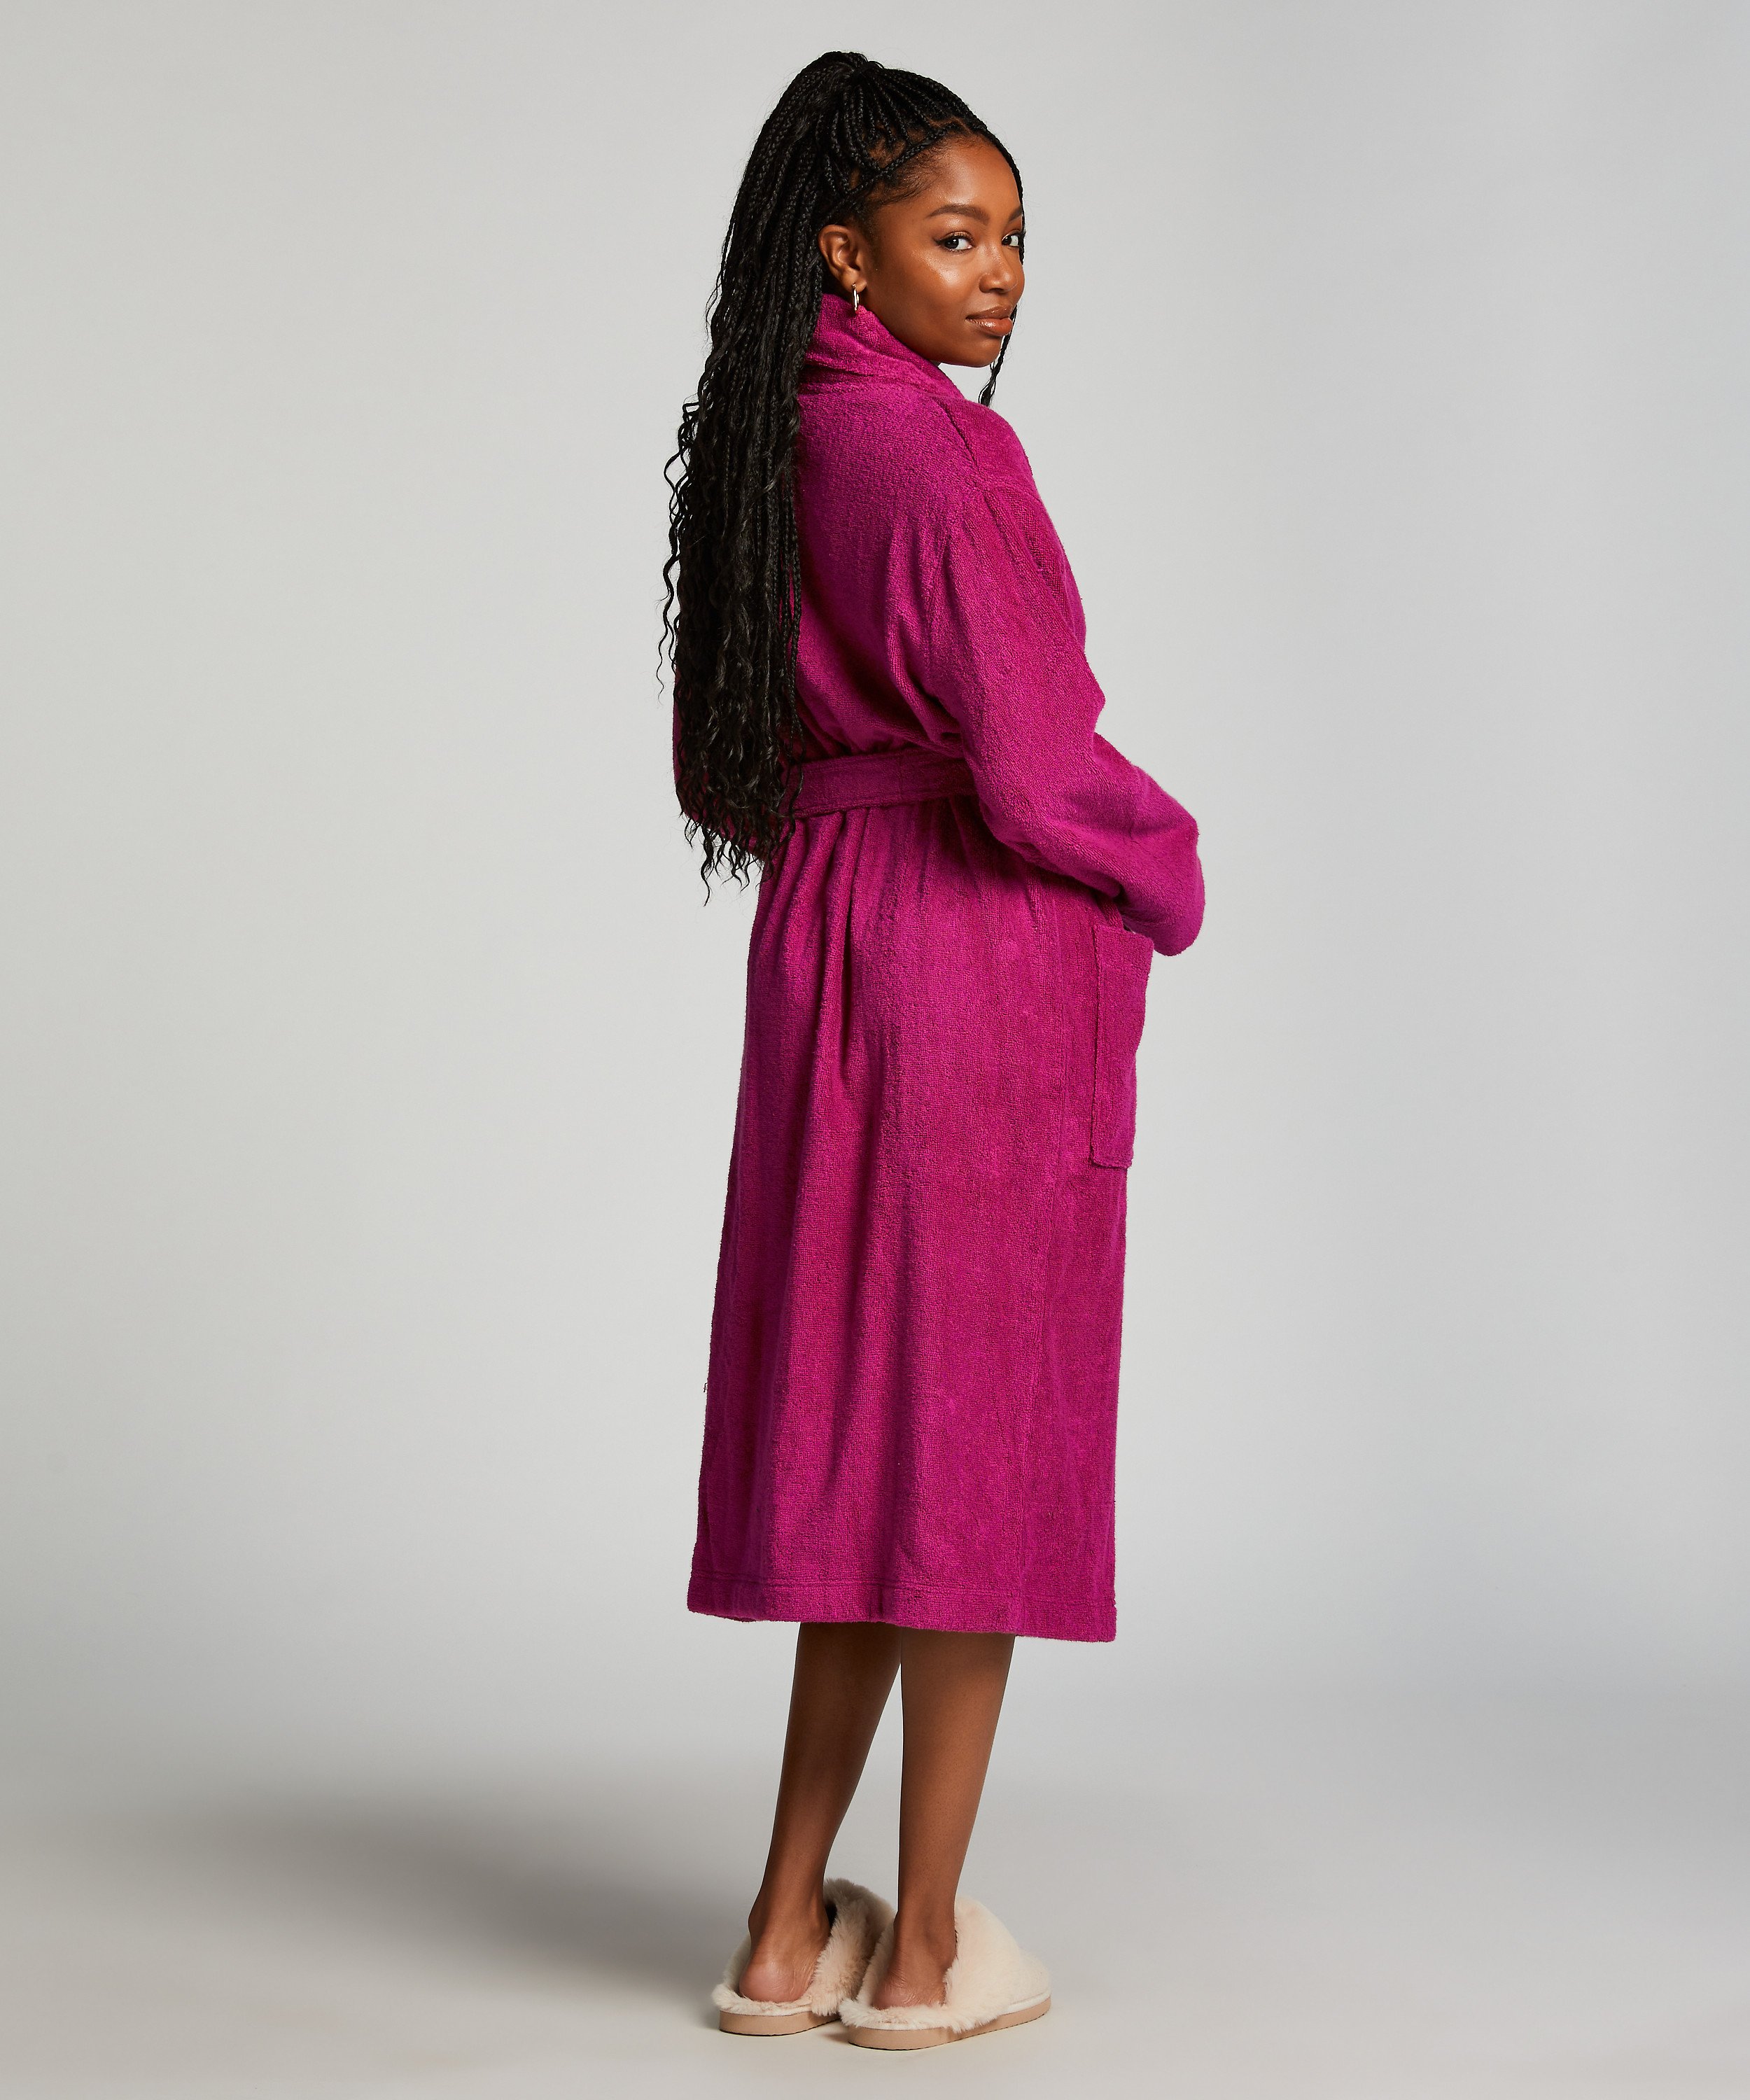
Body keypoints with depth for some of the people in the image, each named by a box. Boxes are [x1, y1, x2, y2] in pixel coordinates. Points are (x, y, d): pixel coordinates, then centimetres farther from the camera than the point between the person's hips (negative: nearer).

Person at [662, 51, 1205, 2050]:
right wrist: (1168, 869, 0)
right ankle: (925, 1948, 12)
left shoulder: (775, 445, 11)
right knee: (981, 1436, 1)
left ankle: (792, 1928, 20)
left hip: (823, 951, 8)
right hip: (990, 964, -8)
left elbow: (723, 763, 18)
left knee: (869, 1429, 13)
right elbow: (1034, 770, -18)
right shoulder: (935, 454, -15)